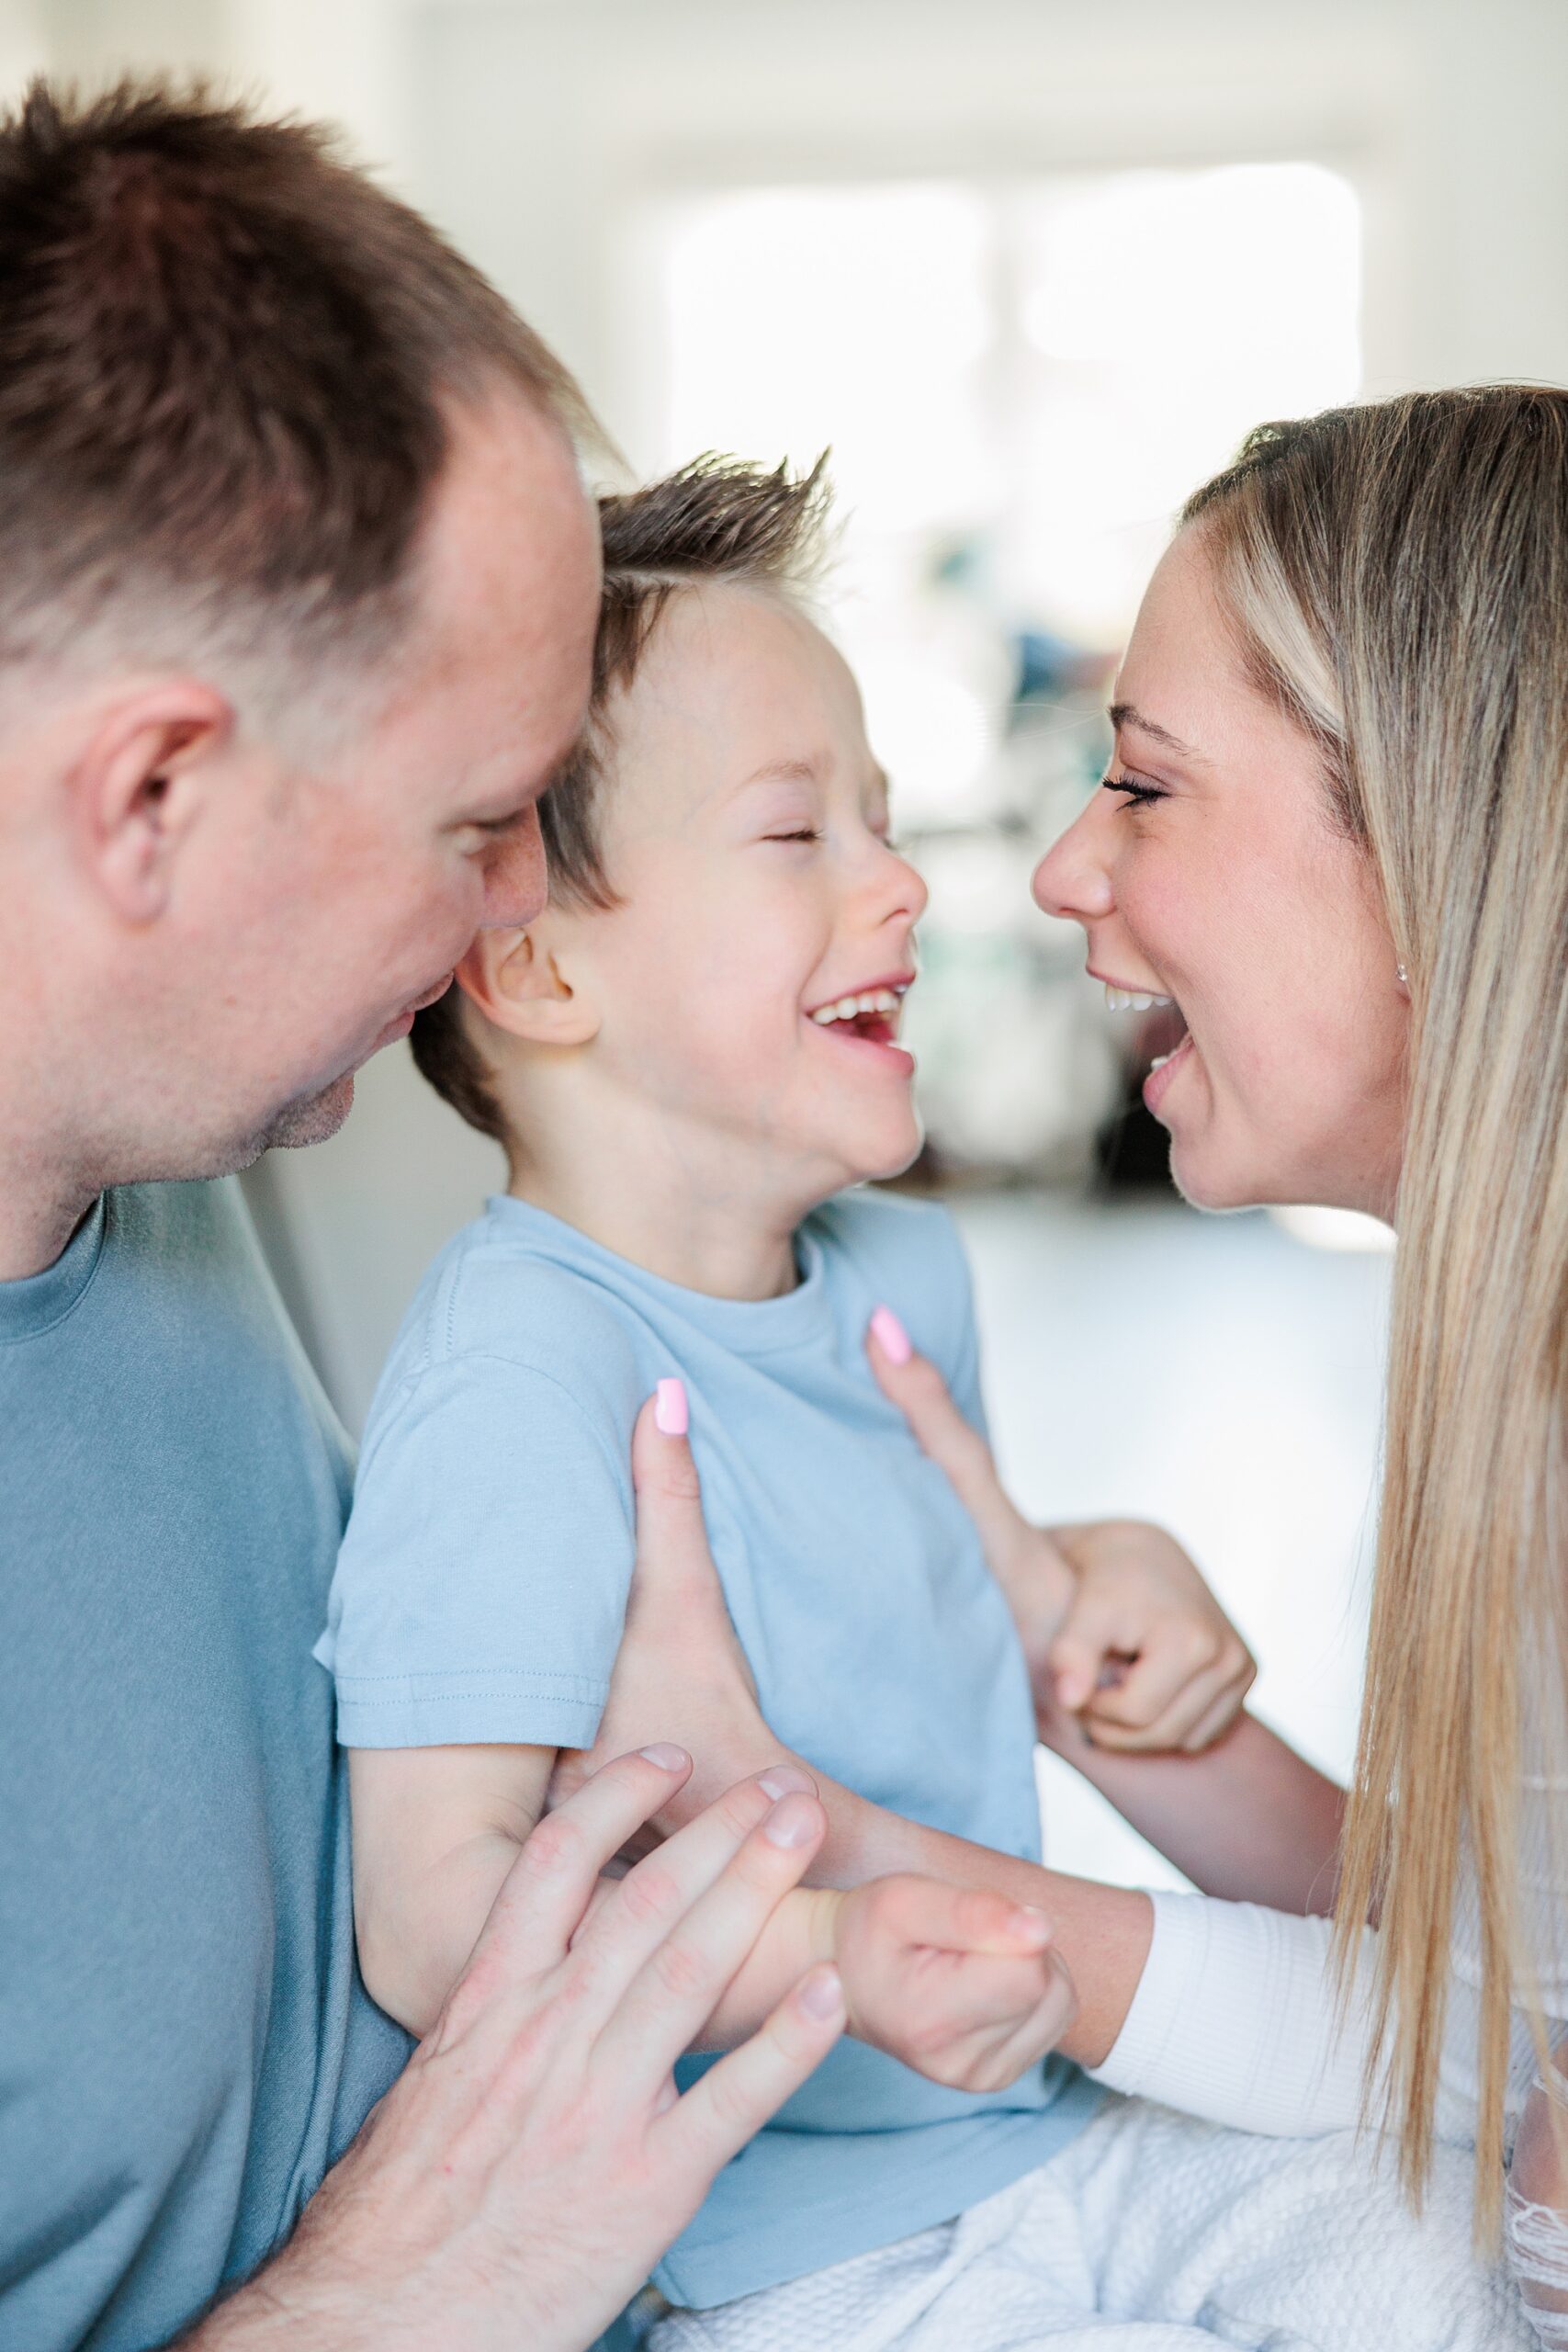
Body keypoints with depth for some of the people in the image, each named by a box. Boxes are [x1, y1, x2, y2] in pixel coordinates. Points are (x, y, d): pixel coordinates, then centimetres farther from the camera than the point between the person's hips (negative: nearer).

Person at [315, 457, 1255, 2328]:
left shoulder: (907, 1273, 5)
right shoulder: (522, 1371, -26)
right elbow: (434, 1908, -30)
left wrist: (1096, 1594, 5)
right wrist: (822, 1956, -42)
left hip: (1027, 2123, 9)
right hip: (764, 2245, -8)